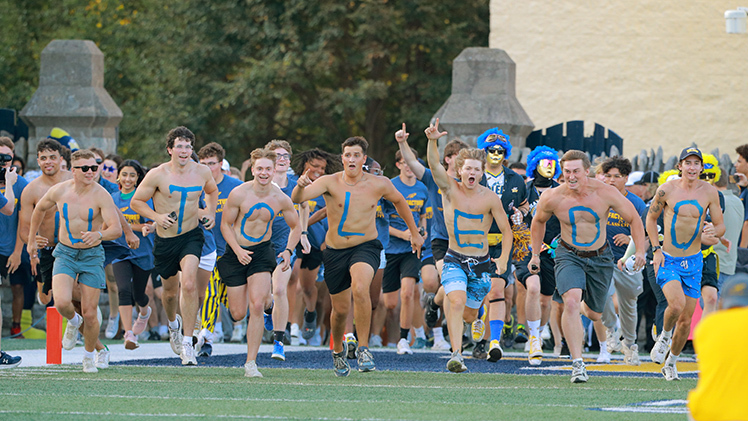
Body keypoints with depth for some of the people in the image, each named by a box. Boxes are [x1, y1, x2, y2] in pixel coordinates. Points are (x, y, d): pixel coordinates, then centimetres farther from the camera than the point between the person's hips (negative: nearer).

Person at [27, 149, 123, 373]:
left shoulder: (101, 195, -16)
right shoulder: (59, 191, -7)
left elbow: (117, 229, -24)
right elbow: (39, 209, 15)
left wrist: (99, 234, -45)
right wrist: (31, 239, 21)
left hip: (92, 255, -1)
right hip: (65, 254, 1)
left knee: (90, 314, -2)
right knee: (62, 303, -22)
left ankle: (89, 355, 26)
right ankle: (73, 321, 15)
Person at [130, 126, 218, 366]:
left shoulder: (202, 172, -3)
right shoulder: (157, 175, -12)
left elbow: (212, 191, 20)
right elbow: (136, 202, -3)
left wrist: (210, 212, 2)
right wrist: (157, 217, -18)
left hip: (191, 236, 0)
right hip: (165, 239, 0)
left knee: (189, 284, -22)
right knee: (170, 290, 16)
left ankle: (187, 343, -18)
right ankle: (173, 323, 52)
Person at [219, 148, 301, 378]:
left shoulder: (281, 199, -8)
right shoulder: (238, 194, -15)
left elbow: (295, 227, 8)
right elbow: (226, 224, -4)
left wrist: (288, 250, -9)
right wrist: (237, 250, -17)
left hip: (262, 252, 1)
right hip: (237, 252, -1)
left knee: (257, 306, -17)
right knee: (237, 314, 1)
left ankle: (251, 362, -9)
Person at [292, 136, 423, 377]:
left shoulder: (379, 185, -4)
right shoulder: (330, 183, -10)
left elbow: (399, 202, 17)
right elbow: (297, 199, -24)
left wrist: (414, 232, 25)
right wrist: (300, 187, -48)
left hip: (366, 247, -1)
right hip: (335, 251, 1)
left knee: (360, 288, -32)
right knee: (340, 309, 9)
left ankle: (364, 348, -22)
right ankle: (338, 350, 41)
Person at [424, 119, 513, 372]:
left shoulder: (490, 198, -4)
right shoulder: (450, 189, -6)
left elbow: (506, 230, 3)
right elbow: (435, 166, -24)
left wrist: (504, 259, -11)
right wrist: (432, 142, -43)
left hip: (481, 263, 2)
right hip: (455, 260, -2)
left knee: (469, 315, 11)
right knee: (457, 302, -26)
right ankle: (456, 354, -27)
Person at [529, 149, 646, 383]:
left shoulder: (605, 193, -17)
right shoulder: (552, 198, -15)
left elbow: (633, 219, -4)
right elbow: (538, 222, 8)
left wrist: (640, 251, -14)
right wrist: (535, 254, 10)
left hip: (600, 257, 2)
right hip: (569, 256, -1)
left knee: (594, 314, 13)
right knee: (571, 302, -27)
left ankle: (585, 308, 54)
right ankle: (577, 363, -24)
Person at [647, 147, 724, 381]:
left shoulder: (709, 191, -3)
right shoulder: (667, 190, -8)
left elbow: (721, 226, 5)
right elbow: (651, 217, 7)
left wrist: (715, 230, -20)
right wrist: (656, 249, -3)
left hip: (693, 262, 2)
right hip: (668, 259, -2)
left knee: (686, 320, 5)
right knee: (677, 303, -27)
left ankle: (671, 362, 27)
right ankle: (665, 335, 5)